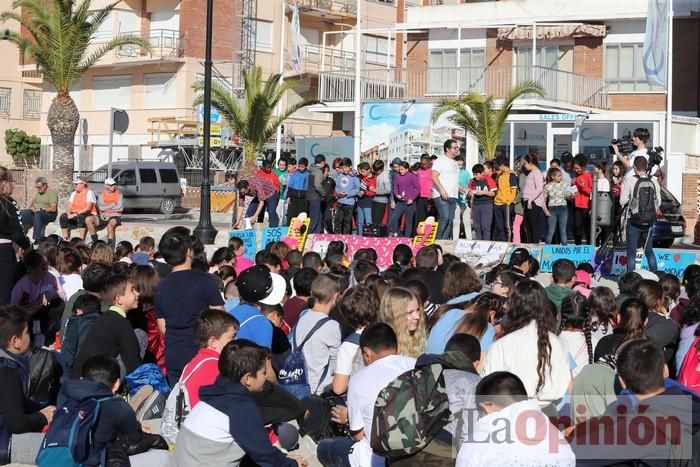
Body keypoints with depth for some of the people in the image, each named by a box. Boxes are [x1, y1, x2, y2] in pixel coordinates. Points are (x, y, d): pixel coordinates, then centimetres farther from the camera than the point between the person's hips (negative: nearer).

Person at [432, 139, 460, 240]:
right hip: (441, 196, -8)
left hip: (452, 196, 8)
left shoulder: (454, 163, 22)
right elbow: (434, 176, -15)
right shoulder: (441, 160, -4)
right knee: (444, 217, -19)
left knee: (450, 220, 4)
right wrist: (442, 190, -23)